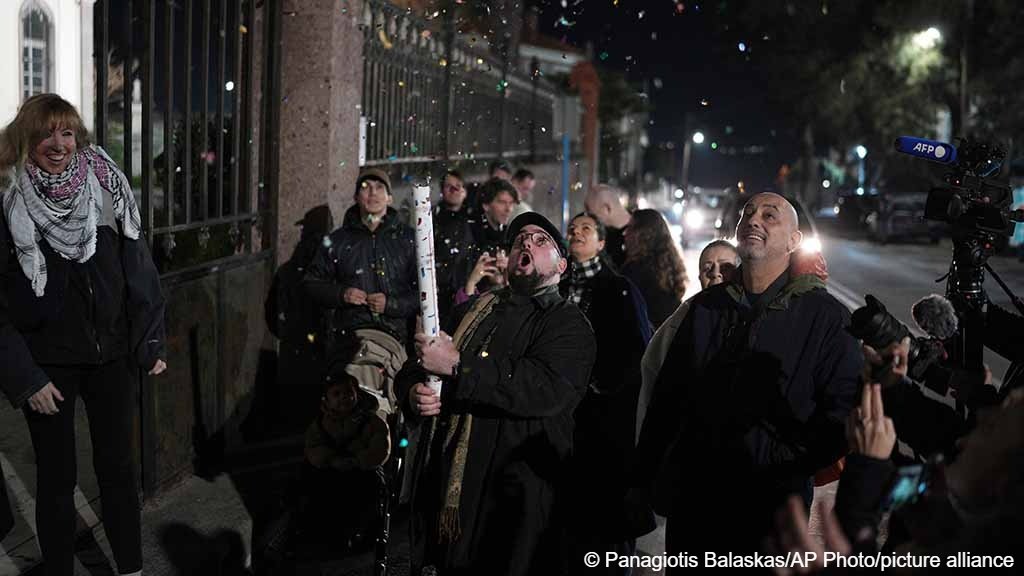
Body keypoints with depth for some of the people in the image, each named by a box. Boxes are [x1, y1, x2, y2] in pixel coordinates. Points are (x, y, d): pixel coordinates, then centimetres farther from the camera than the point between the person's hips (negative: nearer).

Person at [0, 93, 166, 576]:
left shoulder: (105, 189, -1)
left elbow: (138, 270, 3)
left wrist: (151, 344, -1)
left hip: (112, 356, 2)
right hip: (48, 363, -2)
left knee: (118, 468, 11)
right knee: (57, 477, 8)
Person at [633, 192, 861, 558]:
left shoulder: (826, 317, -4)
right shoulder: (705, 307, 10)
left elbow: (844, 411, -10)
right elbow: (665, 399, 12)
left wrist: (781, 461, -17)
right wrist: (643, 484, 9)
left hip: (771, 512, -4)